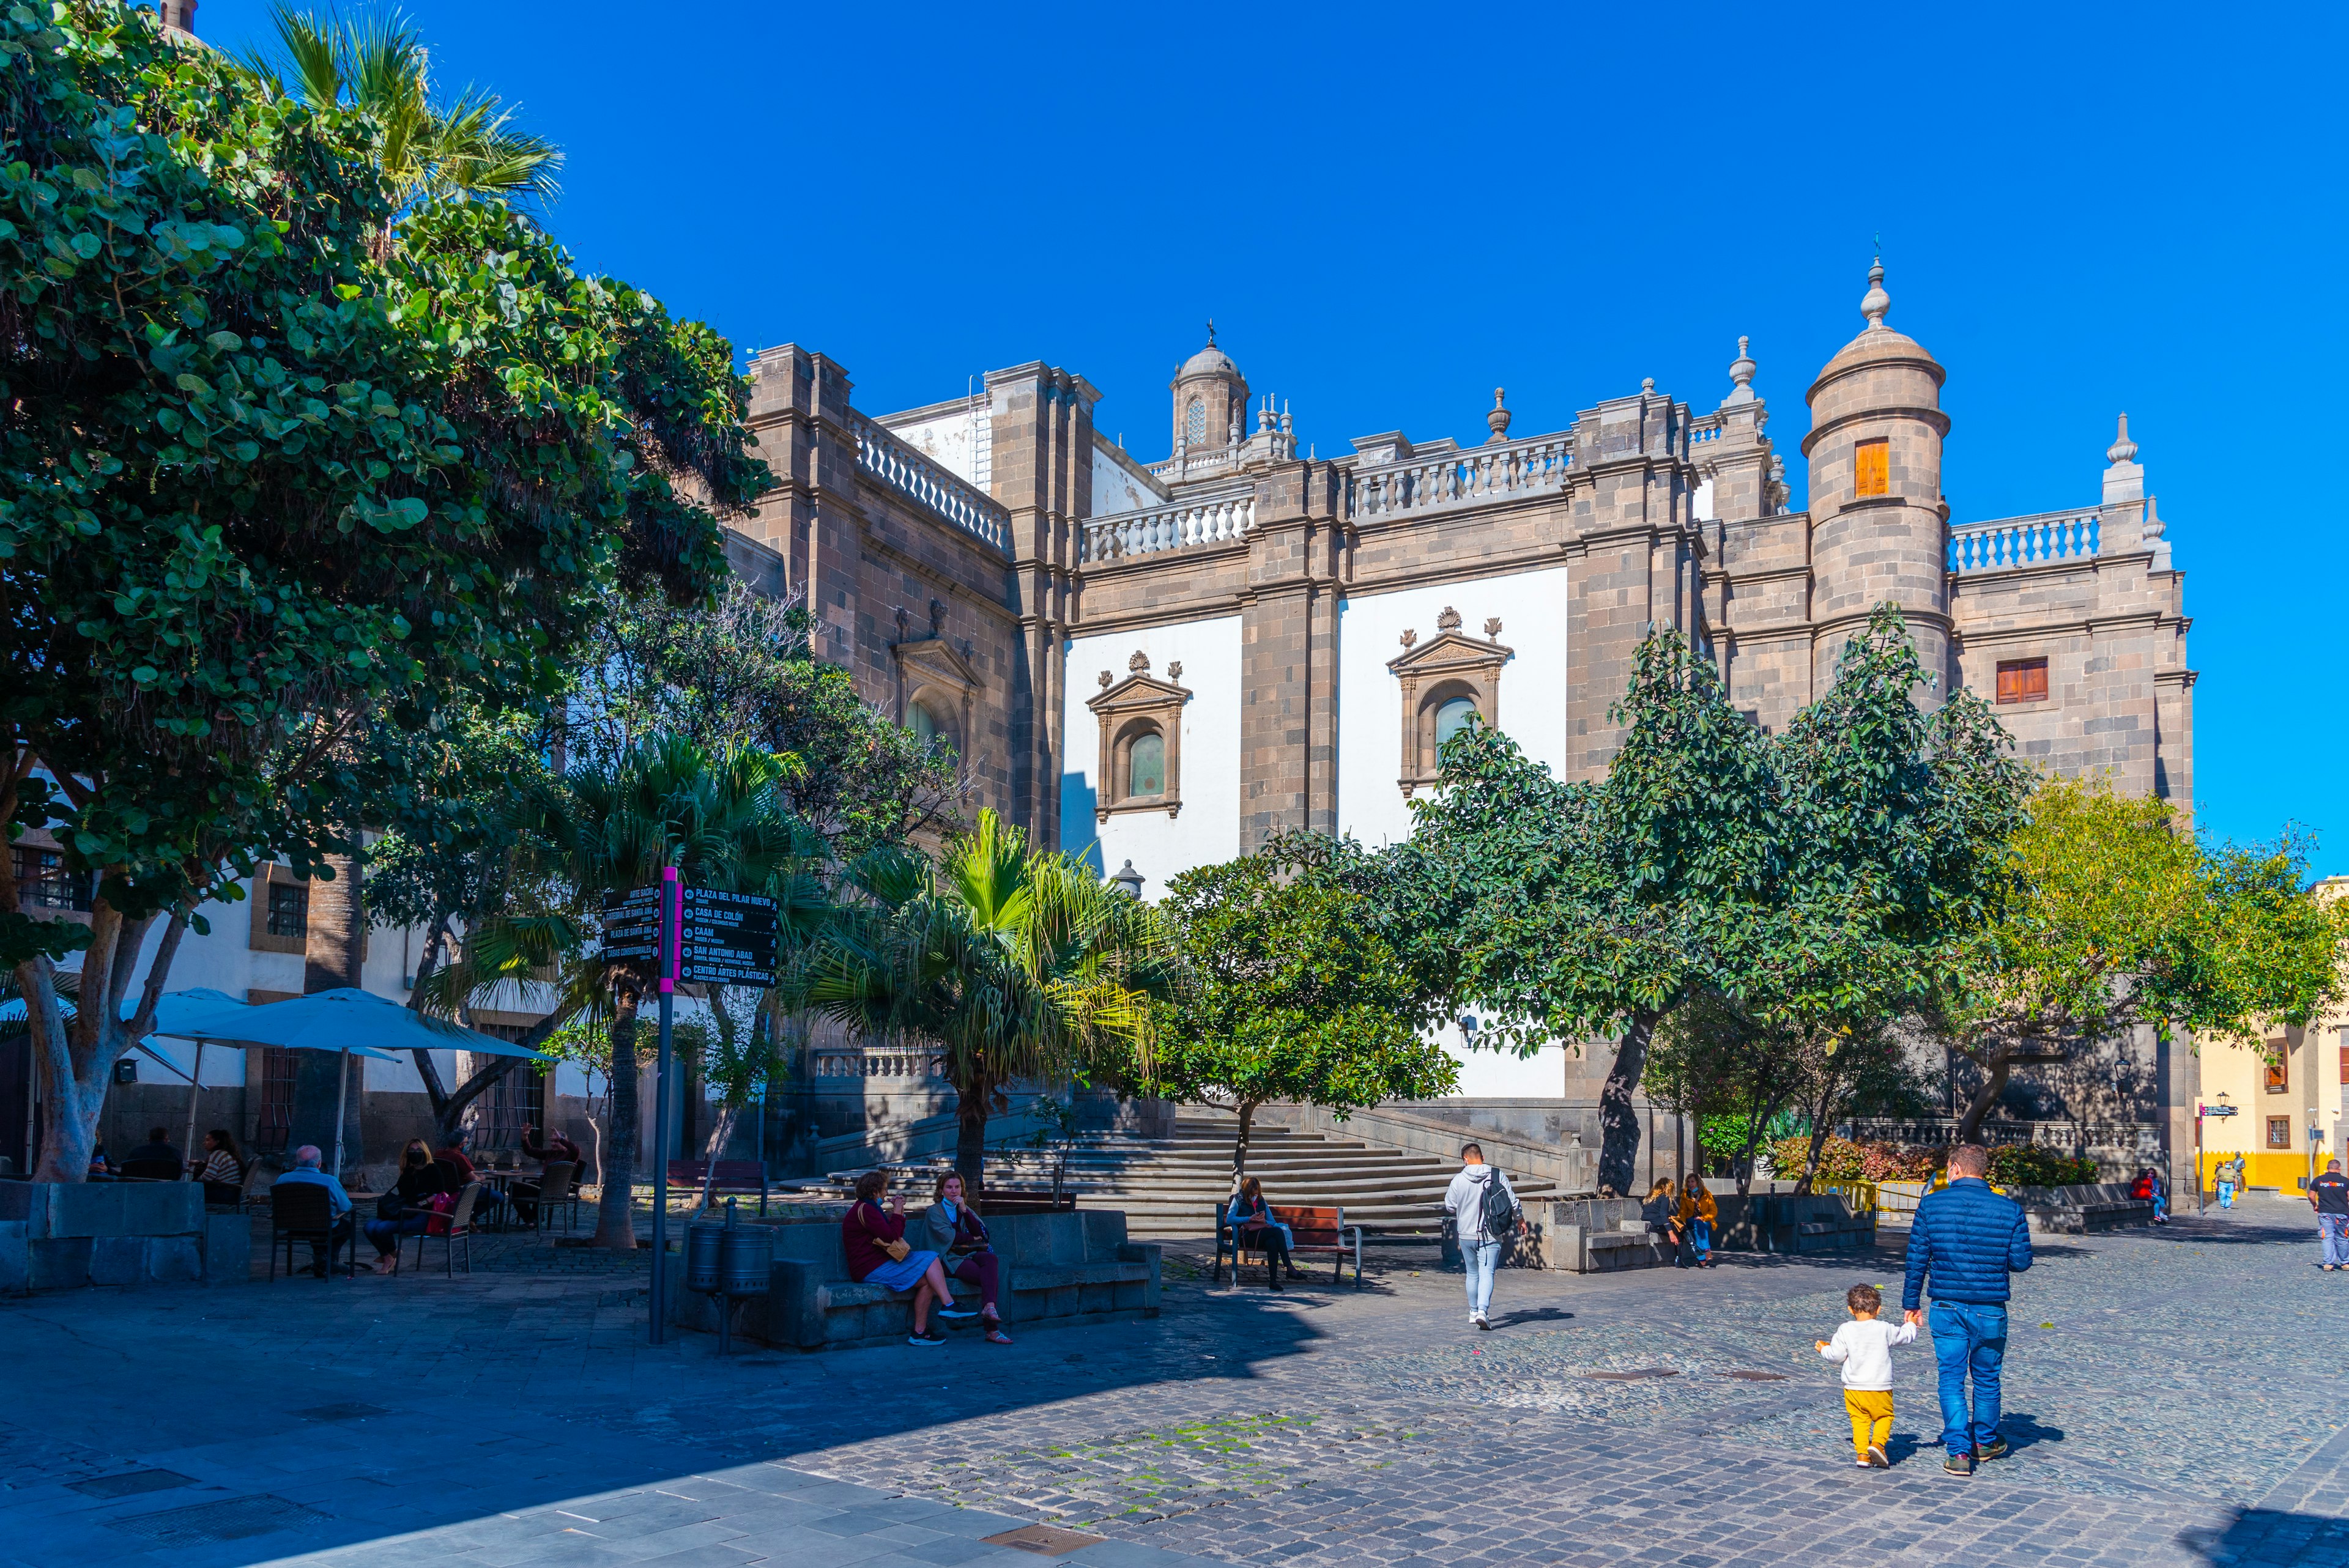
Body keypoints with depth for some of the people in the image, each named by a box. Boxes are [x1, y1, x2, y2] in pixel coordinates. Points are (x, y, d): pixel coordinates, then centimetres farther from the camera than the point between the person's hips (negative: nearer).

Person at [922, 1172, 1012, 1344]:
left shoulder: (966, 1209, 23)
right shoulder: (934, 1211, 8)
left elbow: (981, 1232, 5)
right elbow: (947, 1236, -9)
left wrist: (964, 1210, -6)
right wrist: (973, 1239, 3)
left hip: (968, 1255, 5)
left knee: (991, 1259, -32)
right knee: (990, 1277, -29)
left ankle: (989, 1308, -46)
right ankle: (992, 1329, -38)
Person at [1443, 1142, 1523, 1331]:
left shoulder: (1459, 1179, -5)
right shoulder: (1497, 1175, -6)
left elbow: (1450, 1207, 4)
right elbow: (1513, 1200, 0)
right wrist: (1520, 1219, 17)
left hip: (1466, 1234, 2)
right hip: (1490, 1236, -1)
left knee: (1473, 1273, 18)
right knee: (1487, 1274, -5)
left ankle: (1474, 1311, 28)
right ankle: (1482, 1311, -22)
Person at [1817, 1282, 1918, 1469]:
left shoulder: (1845, 1330, -5)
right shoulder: (1885, 1329, -6)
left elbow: (1836, 1355, -1)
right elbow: (1906, 1337, 10)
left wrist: (1824, 1349, 21)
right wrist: (1910, 1325, 32)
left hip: (1853, 1388, 1)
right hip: (1880, 1388, -1)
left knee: (1860, 1419, 11)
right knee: (1884, 1416, 15)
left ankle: (1862, 1453, -1)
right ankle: (1878, 1442, -8)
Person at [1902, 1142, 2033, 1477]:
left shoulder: (1930, 1204, -5)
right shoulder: (2010, 1209, -6)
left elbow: (1916, 1260, -3)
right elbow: (2021, 1262, -3)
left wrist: (1911, 1303, 7)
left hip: (1946, 1307, -1)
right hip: (1990, 1309, 1)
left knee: (1951, 1379, 6)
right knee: (1987, 1379, 18)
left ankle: (1959, 1450, -1)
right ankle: (1985, 1442, 35)